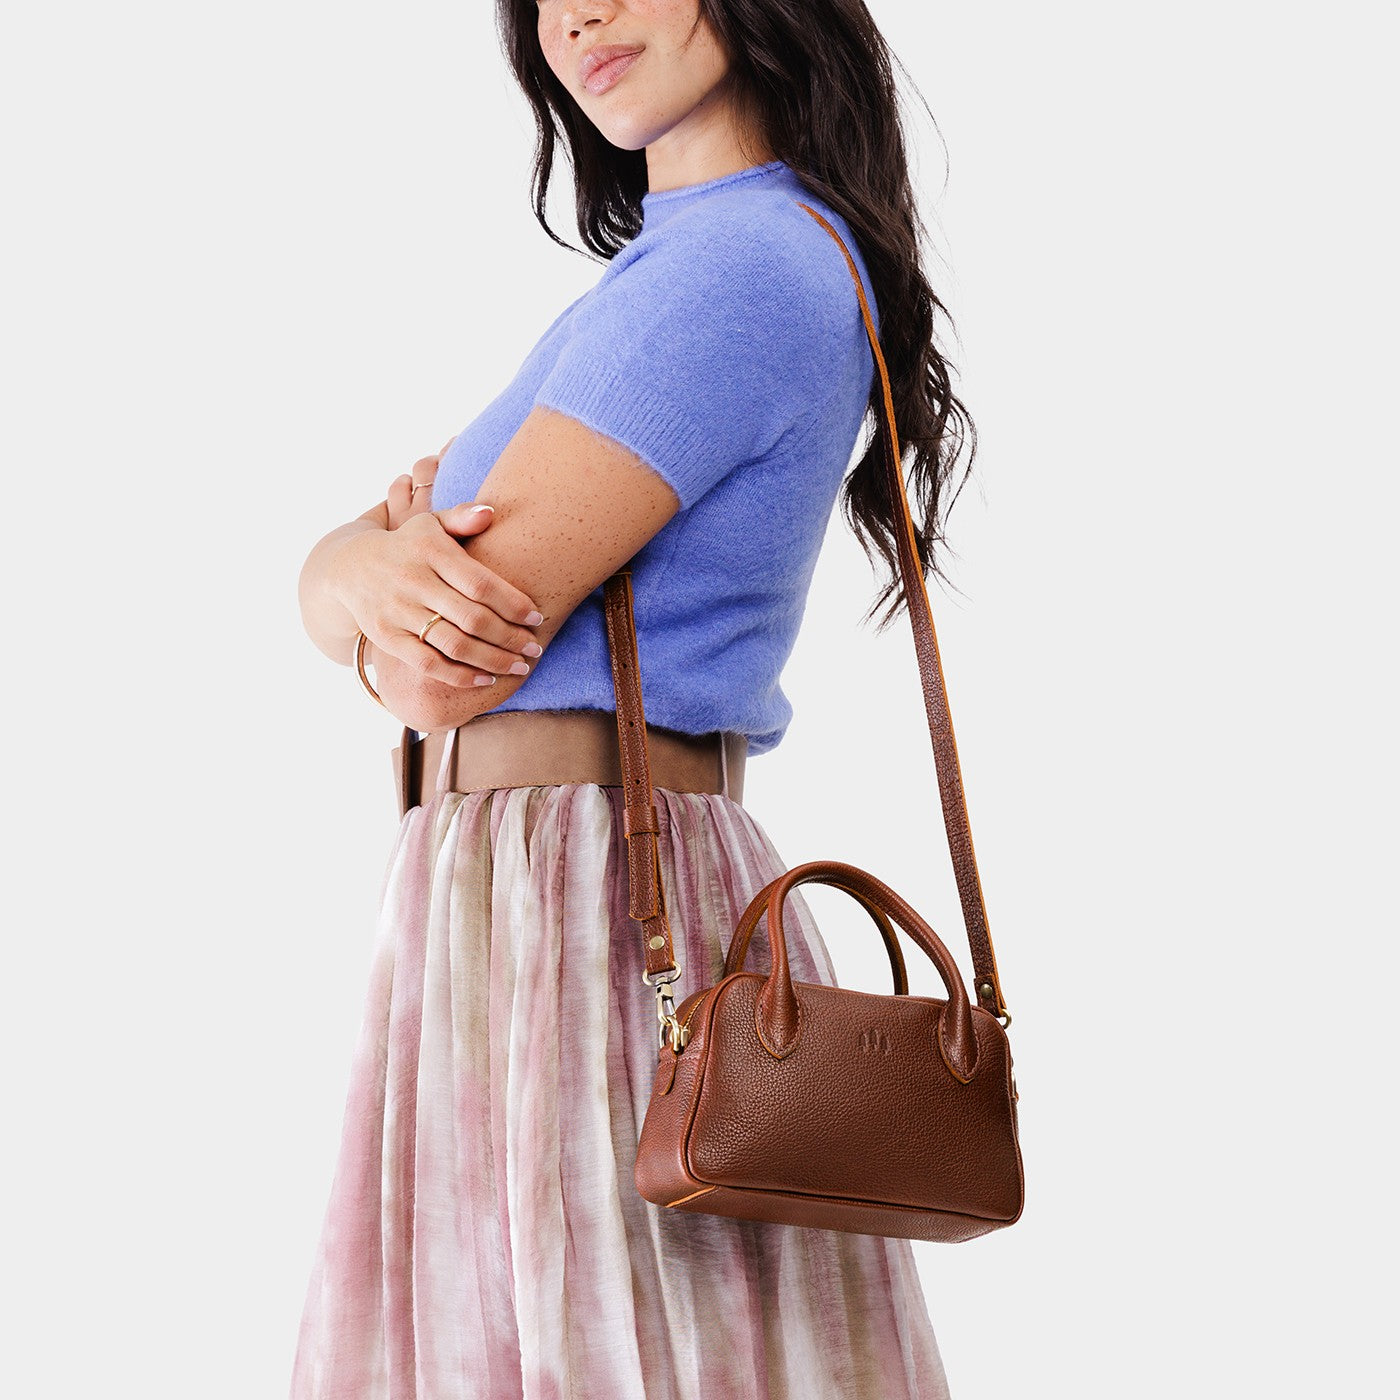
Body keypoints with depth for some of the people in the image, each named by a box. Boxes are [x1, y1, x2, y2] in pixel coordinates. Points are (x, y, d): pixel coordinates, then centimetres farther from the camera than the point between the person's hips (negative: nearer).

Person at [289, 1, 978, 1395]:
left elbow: (443, 673, -18)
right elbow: (329, 580, 11)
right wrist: (387, 564, -12)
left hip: (583, 906, -9)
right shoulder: (667, 265, 18)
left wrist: (394, 591, 4)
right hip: (504, 908, 9)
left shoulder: (741, 263, -14)